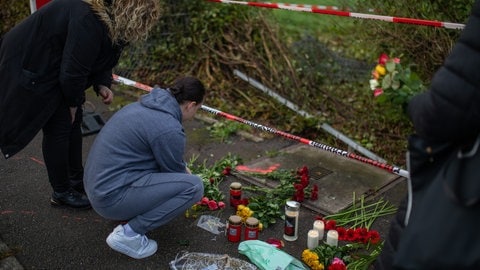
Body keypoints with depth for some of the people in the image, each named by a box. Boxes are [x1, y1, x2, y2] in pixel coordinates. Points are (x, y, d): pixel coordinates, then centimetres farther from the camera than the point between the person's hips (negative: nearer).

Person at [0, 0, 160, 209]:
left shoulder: (108, 17, -3)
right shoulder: (89, 21, -33)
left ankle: (77, 179, 27)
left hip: (53, 63, 10)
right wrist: (73, 102, -13)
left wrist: (102, 84, -6)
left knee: (73, 121, 12)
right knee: (58, 127, -5)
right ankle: (61, 192, 10)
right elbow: (73, 71, -29)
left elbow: (96, 57, 10)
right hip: (30, 64, -10)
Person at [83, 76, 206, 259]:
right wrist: (190, 178, 19)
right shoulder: (169, 129, -20)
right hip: (112, 197, -10)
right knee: (194, 186, -13)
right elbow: (174, 175, -2)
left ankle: (132, 210, 17)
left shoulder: (146, 105, 7)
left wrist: (184, 168, 33)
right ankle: (128, 234, -7)